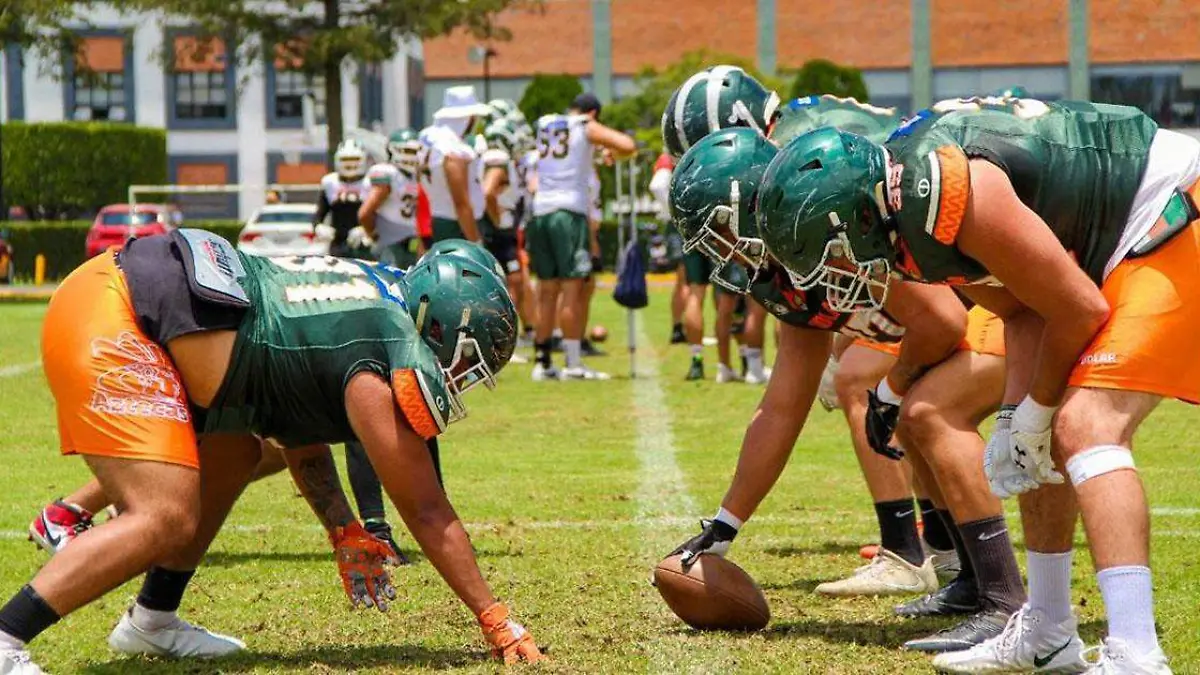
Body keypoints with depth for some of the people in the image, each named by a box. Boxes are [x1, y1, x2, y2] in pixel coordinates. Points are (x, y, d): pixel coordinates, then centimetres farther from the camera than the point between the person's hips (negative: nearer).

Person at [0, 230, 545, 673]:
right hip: (107, 325, -10)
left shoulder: (377, 293, 14)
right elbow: (427, 512, -5)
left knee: (232, 458, 22)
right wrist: (496, 622, 2)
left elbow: (297, 424, 24)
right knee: (167, 520, -16)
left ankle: (151, 621, 30)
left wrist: (344, 532, 17)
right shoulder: (389, 357, -12)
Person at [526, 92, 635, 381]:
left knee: (547, 291, 9)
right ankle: (573, 363, -6)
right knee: (572, 289, -5)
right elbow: (628, 146, -10)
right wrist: (614, 154, 12)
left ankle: (542, 361, 9)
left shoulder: (544, 126, 15)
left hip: (540, 210, 5)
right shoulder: (587, 128, 1)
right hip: (569, 211, -5)